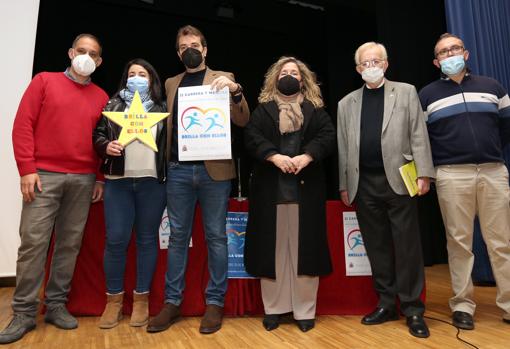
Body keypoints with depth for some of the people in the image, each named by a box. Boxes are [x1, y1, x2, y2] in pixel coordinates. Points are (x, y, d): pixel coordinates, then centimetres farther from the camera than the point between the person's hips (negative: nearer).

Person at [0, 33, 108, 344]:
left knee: (70, 243, 6)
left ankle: (56, 305, 18)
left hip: (83, 180, 2)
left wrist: (100, 178, 4)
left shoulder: (101, 97, 13)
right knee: (33, 241, -1)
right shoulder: (44, 81, 7)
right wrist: (27, 169, -7)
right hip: (44, 175, -2)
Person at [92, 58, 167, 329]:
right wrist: (106, 146, -10)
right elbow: (98, 134, 11)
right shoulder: (114, 105, 14)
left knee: (147, 239, 4)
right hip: (118, 181, 1)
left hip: (152, 181, 0)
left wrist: (169, 173, -4)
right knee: (116, 239, -1)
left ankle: (141, 299, 16)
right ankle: (114, 299, 15)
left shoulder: (162, 108, 11)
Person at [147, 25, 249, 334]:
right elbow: (169, 123, 15)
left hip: (214, 169, -3)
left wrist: (236, 90, -17)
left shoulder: (223, 78, 7)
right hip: (179, 170, 3)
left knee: (216, 236, 3)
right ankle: (172, 302, 19)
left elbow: (243, 121, -1)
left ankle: (215, 302, 15)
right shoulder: (171, 83, 18)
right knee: (178, 236, 8)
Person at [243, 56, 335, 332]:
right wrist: (274, 157, -17)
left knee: (304, 247, 2)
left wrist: (305, 157, -16)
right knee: (273, 247, 4)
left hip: (305, 187, 0)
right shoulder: (263, 108, 13)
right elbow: (251, 136, -2)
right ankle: (273, 308, 16)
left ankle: (304, 310, 14)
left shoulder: (315, 109, 14)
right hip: (270, 188, 0)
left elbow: (328, 135, 0)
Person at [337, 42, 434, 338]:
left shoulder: (406, 92, 9)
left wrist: (423, 173, -8)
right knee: (377, 246, 8)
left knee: (407, 245, 1)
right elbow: (343, 147, 10)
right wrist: (344, 185, 6)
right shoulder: (347, 103, 14)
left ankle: (413, 309, 13)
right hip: (364, 185, 2)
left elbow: (418, 135, 1)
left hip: (399, 180, -2)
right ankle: (387, 303, 20)